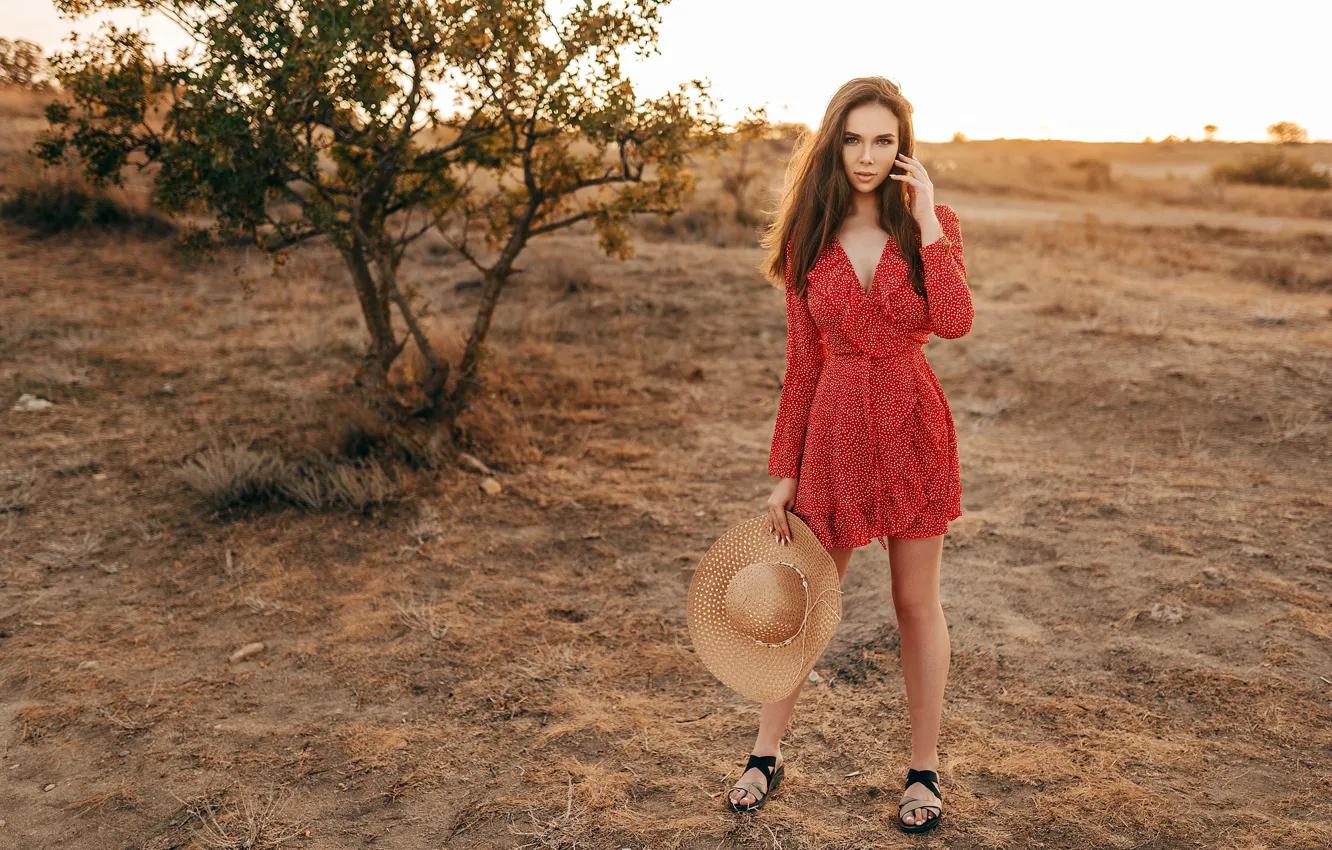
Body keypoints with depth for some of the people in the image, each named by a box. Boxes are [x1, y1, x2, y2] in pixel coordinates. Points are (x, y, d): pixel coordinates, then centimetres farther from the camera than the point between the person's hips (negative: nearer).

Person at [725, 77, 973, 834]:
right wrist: (784, 473, 4)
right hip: (835, 427, 1)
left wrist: (926, 220, -18)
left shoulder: (932, 225, -1)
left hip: (912, 424, -1)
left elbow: (954, 322, -19)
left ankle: (925, 768, 26)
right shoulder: (810, 240, 2)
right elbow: (802, 364, 5)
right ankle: (768, 751, 28)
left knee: (917, 601, 9)